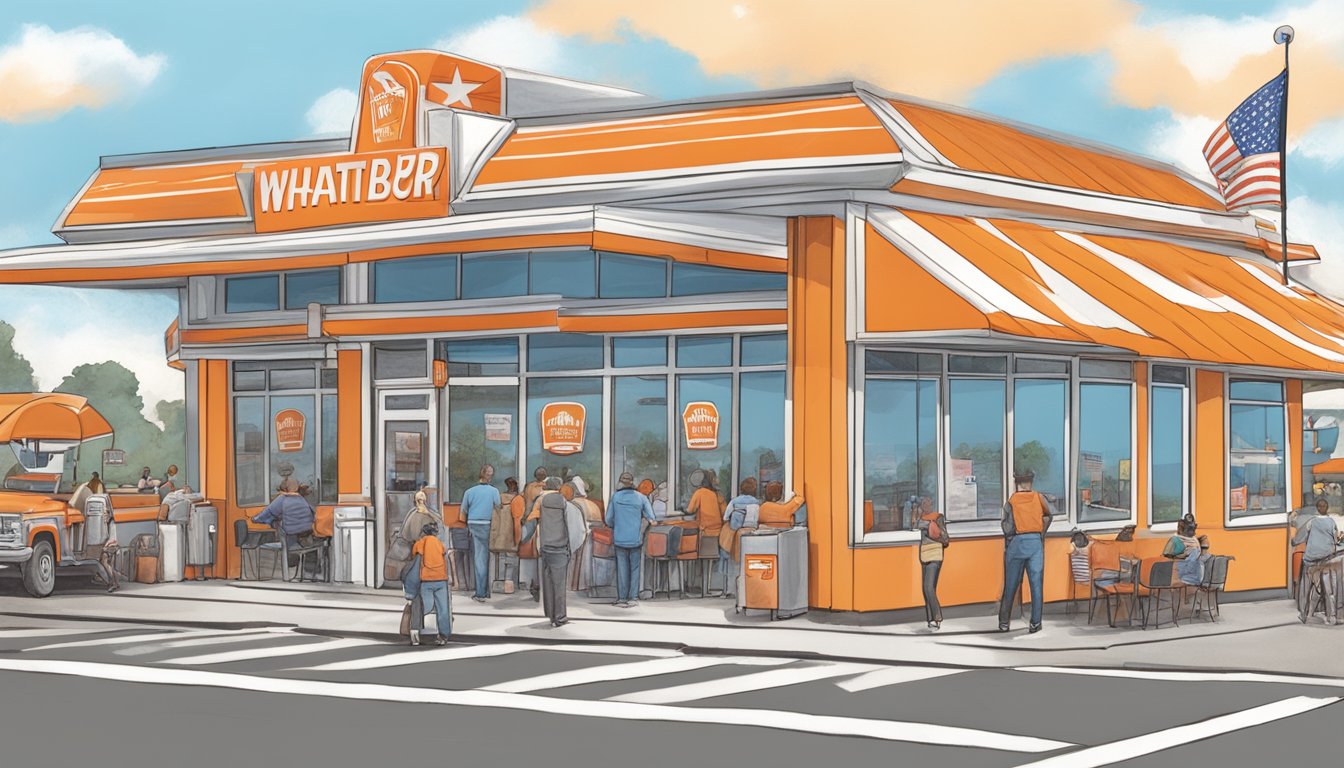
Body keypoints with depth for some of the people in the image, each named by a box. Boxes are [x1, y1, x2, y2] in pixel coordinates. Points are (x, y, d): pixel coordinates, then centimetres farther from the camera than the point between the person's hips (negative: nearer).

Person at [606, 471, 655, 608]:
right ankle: (633, 597, 7)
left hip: (620, 539, 0)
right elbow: (651, 518, -4)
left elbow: (609, 519, 0)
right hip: (636, 539, 0)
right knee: (635, 568, 8)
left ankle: (622, 598, 11)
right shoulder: (641, 498, -3)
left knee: (622, 568, 8)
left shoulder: (615, 497, -4)